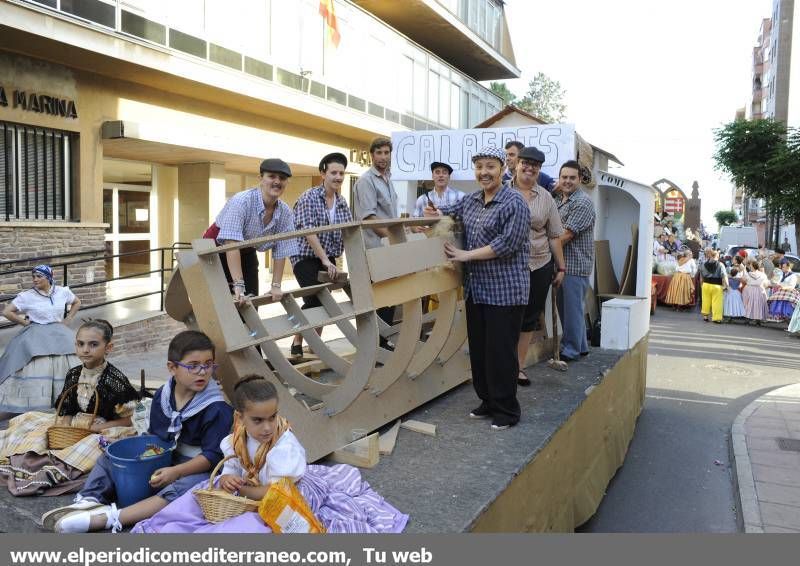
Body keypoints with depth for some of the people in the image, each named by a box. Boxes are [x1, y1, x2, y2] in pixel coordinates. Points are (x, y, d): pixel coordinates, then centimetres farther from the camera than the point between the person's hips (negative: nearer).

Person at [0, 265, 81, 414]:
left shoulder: (63, 291, -1)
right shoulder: (27, 296, -7)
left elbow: (77, 302, 17)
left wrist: (68, 319, 8)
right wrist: (24, 322, -3)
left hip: (59, 334, 3)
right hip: (36, 336, -2)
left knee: (66, 368, 0)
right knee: (37, 371, -11)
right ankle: (35, 406, -5)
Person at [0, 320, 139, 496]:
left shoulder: (116, 380, -14)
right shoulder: (73, 375, 3)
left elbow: (126, 421, -10)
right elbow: (66, 412, 12)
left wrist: (96, 427, -19)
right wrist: (62, 427, -8)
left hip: (103, 431, -6)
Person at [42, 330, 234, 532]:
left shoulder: (217, 408, -17)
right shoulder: (161, 396, 1)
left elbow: (213, 455, -18)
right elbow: (154, 435, 14)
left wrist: (176, 471, -26)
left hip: (196, 468, -7)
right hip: (161, 459, 7)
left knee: (185, 487, -39)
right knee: (108, 457, 6)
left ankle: (108, 517, -45)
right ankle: (89, 501, -21)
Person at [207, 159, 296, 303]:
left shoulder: (285, 212, -12)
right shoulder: (241, 201, -28)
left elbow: (280, 252, -6)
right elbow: (232, 244, -36)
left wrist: (276, 285, -11)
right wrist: (238, 285, -42)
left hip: (247, 254, 5)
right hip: (218, 251, -5)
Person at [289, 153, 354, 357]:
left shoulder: (342, 202, 6)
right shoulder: (309, 198, -12)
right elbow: (309, 232, -21)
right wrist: (324, 259, -27)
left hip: (328, 259, 6)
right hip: (306, 257, -6)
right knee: (314, 300, -14)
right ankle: (297, 344, 3)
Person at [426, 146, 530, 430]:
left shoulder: (514, 204, -11)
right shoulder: (471, 200, 11)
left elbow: (507, 245, -20)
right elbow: (447, 212, 27)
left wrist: (466, 255, -16)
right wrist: (434, 213, 3)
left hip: (505, 291, -8)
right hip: (476, 289, 8)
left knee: (500, 351, -2)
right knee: (478, 348, 14)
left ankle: (507, 411, 12)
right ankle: (487, 401, 29)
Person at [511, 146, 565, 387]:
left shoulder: (546, 198, 7)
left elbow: (554, 236, 10)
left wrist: (561, 267, 10)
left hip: (539, 267, 3)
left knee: (529, 319, 10)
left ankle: (520, 366, 23)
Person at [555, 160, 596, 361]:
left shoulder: (583, 203, -13)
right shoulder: (558, 199, 16)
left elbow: (567, 234, -18)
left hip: (575, 264, -9)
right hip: (561, 263, 9)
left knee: (572, 307, -1)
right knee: (564, 306, 14)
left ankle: (571, 350, 9)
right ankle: (580, 346, 26)